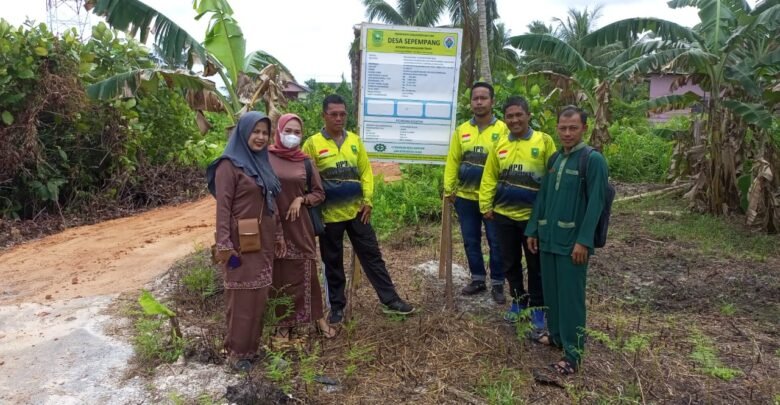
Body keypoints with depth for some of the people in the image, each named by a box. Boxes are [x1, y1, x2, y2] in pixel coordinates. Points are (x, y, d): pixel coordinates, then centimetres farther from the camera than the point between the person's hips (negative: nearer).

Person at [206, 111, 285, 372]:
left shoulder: (263, 163, 12)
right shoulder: (229, 165, -10)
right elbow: (223, 207, -14)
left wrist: (279, 235, 16)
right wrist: (224, 245, -19)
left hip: (264, 241, 7)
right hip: (242, 241, -7)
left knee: (259, 294, 13)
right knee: (241, 295, 2)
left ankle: (253, 345, 27)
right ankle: (237, 350, 17)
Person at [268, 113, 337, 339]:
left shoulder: (305, 162, 3)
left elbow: (319, 194, 8)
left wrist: (301, 200, -9)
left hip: (299, 225, 1)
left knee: (306, 272, 7)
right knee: (279, 274, 8)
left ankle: (318, 318, 21)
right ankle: (284, 322, 23)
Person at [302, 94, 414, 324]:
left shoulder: (355, 141, 6)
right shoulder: (312, 143, -5)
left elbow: (366, 172, 7)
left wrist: (367, 200, -2)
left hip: (356, 210, 3)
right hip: (329, 214, -3)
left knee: (372, 255, 9)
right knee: (333, 262, 9)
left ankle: (390, 300, 18)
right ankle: (337, 307, 24)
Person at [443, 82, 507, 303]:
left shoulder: (502, 129, -5)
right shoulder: (461, 130, 6)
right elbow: (452, 161, 4)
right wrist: (449, 188, -1)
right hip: (465, 197, 4)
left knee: (496, 242, 7)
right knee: (471, 241, 13)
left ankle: (498, 283, 21)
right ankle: (478, 279, 29)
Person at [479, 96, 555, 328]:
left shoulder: (544, 141, -6)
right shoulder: (499, 144, 4)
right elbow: (489, 177, 7)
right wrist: (486, 205, 4)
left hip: (533, 215, -3)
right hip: (503, 214, 4)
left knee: (535, 264, 9)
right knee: (510, 262, 16)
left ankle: (537, 307, 26)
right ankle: (518, 300, 35)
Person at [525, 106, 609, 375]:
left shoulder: (593, 160, -9)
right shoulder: (554, 159, 11)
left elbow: (595, 204, -14)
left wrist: (584, 241, -18)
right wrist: (533, 230, 12)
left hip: (573, 241, -6)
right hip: (548, 238, 7)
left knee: (571, 296, 0)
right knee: (551, 291, 16)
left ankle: (573, 352, 11)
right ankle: (556, 334, 34)